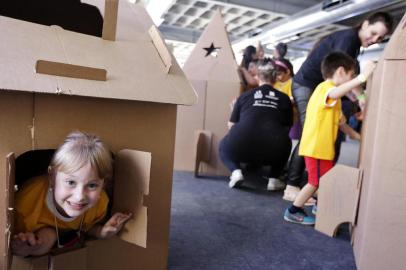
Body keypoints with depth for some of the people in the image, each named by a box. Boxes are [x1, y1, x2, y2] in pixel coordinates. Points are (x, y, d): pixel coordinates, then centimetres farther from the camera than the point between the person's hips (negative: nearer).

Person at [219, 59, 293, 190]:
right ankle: (273, 178, 21)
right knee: (285, 144, 36)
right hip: (272, 152, 1)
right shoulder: (284, 98, 15)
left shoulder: (245, 95, 15)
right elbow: (287, 127, 21)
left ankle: (236, 171, 6)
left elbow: (231, 125, 19)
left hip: (241, 148, -1)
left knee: (224, 146, 32)